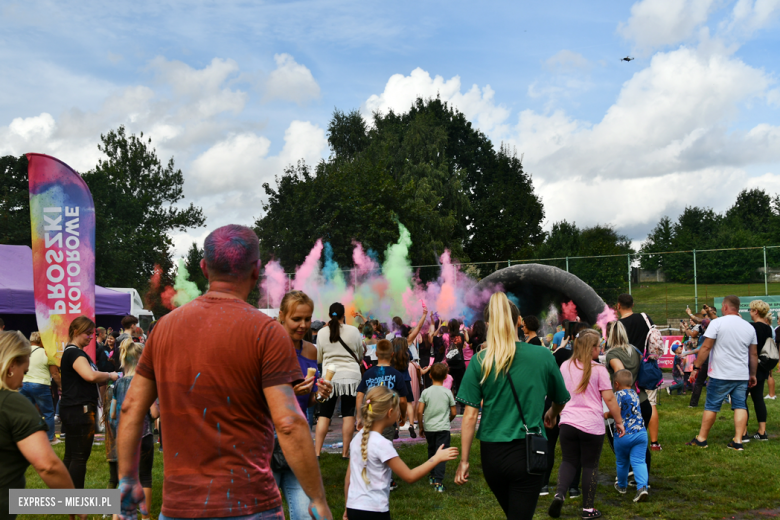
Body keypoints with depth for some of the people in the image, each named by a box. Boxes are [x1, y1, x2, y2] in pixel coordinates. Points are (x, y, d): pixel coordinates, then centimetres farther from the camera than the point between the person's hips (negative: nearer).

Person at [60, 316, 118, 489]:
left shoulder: (76, 352, 19)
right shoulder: (74, 353, -14)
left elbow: (90, 380, 22)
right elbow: (90, 376, -31)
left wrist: (105, 378, 5)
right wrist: (110, 375, -14)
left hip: (73, 410, 11)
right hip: (79, 410, -11)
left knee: (71, 455, 15)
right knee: (80, 456, -5)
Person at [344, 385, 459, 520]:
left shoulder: (357, 438, 6)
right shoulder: (382, 444, -16)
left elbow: (348, 478, 12)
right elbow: (409, 477, -12)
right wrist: (437, 458, -6)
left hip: (353, 508, 8)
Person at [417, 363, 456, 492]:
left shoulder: (426, 392, -2)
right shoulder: (447, 392, -3)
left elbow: (419, 411, -5)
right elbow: (453, 413, 2)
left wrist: (421, 427, 8)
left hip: (428, 427, 2)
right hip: (443, 428, -2)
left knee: (431, 451, 20)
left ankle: (432, 476, 31)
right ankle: (438, 482, -12)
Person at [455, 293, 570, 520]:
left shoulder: (480, 361, -6)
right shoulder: (543, 356, -5)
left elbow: (470, 415, -7)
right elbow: (560, 401, 11)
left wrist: (464, 461, 1)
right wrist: (551, 415, 34)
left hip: (492, 454, 2)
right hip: (527, 451, -2)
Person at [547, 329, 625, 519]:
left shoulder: (565, 366, 6)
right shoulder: (598, 370, -8)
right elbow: (609, 399, -8)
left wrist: (551, 413, 30)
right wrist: (619, 421, 3)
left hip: (568, 423, 3)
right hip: (592, 425, -3)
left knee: (568, 461, 14)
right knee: (590, 465, 9)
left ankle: (559, 493, -8)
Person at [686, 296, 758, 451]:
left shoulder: (717, 323, -8)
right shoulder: (749, 327, 8)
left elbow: (706, 348, -10)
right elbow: (754, 354, 13)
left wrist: (696, 367, -4)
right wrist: (753, 374, 23)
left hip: (721, 374, -4)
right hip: (742, 375, 4)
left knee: (711, 406, 4)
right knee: (740, 406, 7)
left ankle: (701, 438, 12)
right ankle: (738, 441, 4)